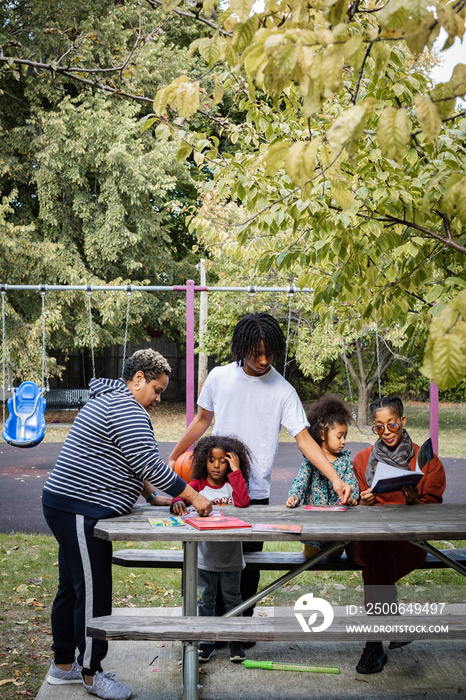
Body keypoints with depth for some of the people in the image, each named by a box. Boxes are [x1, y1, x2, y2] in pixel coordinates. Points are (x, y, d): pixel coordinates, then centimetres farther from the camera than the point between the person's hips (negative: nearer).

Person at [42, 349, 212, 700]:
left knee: (72, 589, 17)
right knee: (94, 594, -4)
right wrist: (192, 495, -12)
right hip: (82, 511, -11)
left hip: (68, 509, 11)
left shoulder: (110, 400, 21)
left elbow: (131, 462, 26)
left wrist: (152, 496, 20)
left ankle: (63, 664, 27)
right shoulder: (127, 409, -15)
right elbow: (149, 465, -20)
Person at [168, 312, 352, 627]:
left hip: (255, 493, -1)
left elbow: (304, 439, -9)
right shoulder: (219, 377, 0)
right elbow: (202, 420, 14)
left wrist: (336, 479, -20)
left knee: (248, 564, 7)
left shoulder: (282, 391, -6)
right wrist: (172, 458, 19)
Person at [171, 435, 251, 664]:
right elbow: (181, 495, -18)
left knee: (232, 599, 12)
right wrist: (178, 502, -42)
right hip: (205, 557, 0)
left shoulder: (233, 484, -4)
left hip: (231, 558, 0)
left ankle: (235, 641, 25)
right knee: (205, 600, 12)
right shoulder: (198, 484, -4)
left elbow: (242, 503, -22)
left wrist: (236, 471, -21)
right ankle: (207, 641, 25)